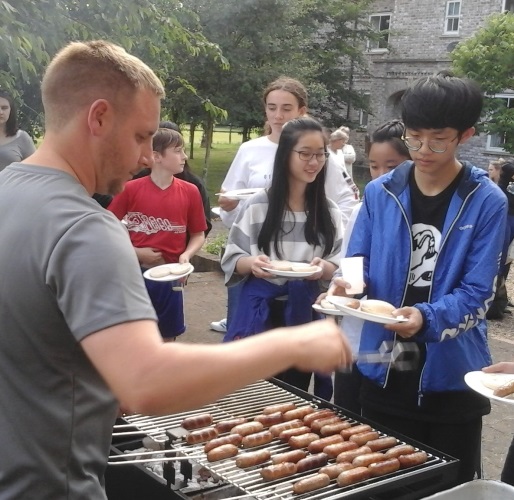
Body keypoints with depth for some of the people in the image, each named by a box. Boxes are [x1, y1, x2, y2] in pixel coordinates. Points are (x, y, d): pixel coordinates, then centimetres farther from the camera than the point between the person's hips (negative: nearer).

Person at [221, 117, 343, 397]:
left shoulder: (329, 211, 0)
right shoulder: (258, 206, -7)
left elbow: (338, 265, 5)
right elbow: (231, 258, -1)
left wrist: (324, 267, -16)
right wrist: (251, 263, -22)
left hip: (305, 313, 2)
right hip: (260, 311, -2)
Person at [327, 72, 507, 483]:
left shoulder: (487, 202, -9)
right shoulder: (380, 192, 0)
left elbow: (477, 293, -12)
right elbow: (358, 260, 5)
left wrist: (426, 319, -30)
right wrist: (347, 282, -19)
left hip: (451, 374, -2)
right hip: (384, 370, 3)